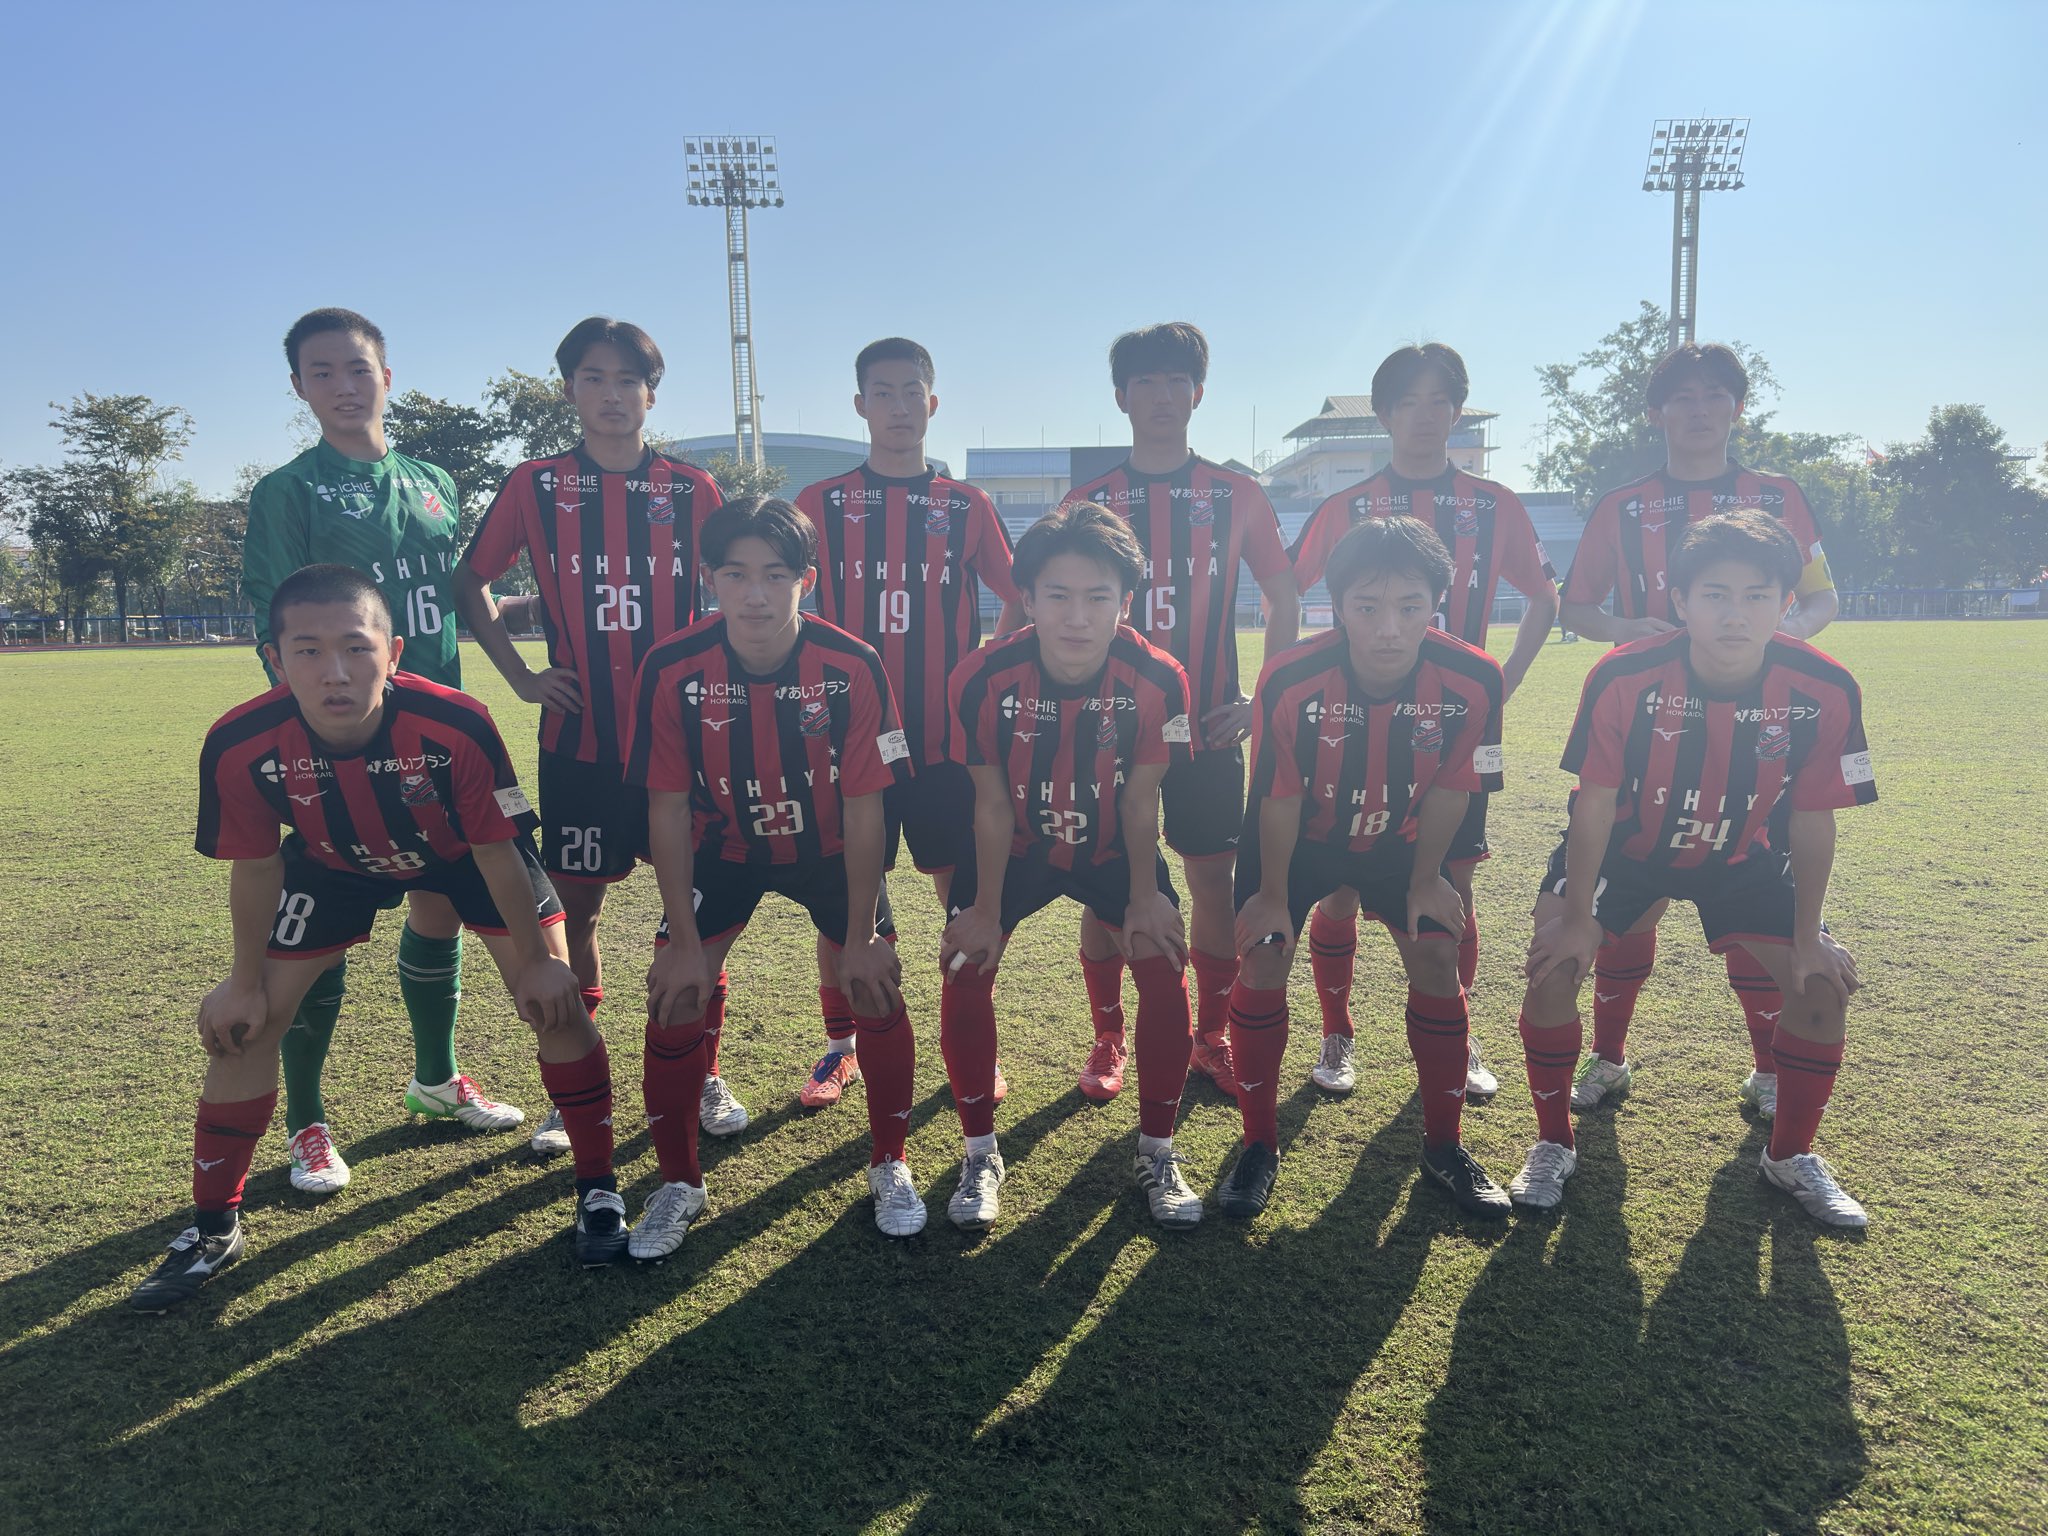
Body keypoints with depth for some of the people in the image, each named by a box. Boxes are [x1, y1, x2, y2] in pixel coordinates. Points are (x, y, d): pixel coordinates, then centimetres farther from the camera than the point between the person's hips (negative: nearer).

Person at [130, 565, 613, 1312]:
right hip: (335, 861, 2)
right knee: (242, 1021, 0)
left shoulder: (456, 725, -39)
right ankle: (214, 1226, 22)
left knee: (554, 999, -11)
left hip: (465, 851, -2)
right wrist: (246, 981, -3)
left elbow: (495, 849, -24)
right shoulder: (240, 746, -32)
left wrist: (535, 960, -15)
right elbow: (255, 866, -14)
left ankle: (597, 1188, 8)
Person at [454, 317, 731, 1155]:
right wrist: (519, 673, 2)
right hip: (578, 737, 0)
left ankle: (705, 1077, 20)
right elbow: (470, 582, 12)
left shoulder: (692, 489, 4)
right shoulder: (536, 486, 3)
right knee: (574, 906, 5)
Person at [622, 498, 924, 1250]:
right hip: (721, 850, 1)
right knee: (677, 1001, -8)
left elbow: (863, 807, -19)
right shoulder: (671, 670, -24)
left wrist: (861, 938, -15)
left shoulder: (853, 669, -26)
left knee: (877, 991, -7)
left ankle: (889, 1165, 19)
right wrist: (686, 943, -14)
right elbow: (669, 808, -15)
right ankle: (678, 1183, 16)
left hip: (829, 849, 0)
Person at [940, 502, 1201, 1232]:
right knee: (965, 971, -11)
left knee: (1165, 970, -9)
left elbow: (1140, 800, -14)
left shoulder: (1158, 679, -28)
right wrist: (985, 912, -11)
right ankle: (980, 1154, 10)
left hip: (1112, 848, 1)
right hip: (1017, 847, 0)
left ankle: (1157, 1153, 12)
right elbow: (992, 804, -17)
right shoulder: (984, 678, -29)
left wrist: (1144, 899, -8)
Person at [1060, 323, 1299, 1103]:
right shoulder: (1088, 501, 5)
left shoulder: (1236, 496, 4)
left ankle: (1213, 1038, 20)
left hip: (1208, 723, 0)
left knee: (1213, 883, 4)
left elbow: (1284, 599, 9)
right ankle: (1108, 1041, 19)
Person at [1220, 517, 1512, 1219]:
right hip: (1299, 836, -2)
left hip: (1398, 838, 2)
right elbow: (1279, 799, -20)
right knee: (1263, 960, -11)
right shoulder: (1291, 681, -33)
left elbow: (1448, 790, -12)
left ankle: (1443, 1145, 17)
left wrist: (1425, 879, -2)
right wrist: (1272, 895, -10)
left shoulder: (1472, 680, -28)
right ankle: (1259, 1145, 8)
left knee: (1437, 956, -5)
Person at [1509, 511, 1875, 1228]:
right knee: (1554, 966, -17)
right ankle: (1552, 1146, 4)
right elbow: (1595, 803, -21)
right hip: (1625, 846, -2)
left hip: (1742, 856, 2)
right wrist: (1576, 918, -17)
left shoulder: (1824, 691, -24)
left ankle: (1790, 1155, 20)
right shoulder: (1623, 678, -30)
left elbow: (1811, 820, -13)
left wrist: (1807, 939, -8)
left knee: (1823, 984, -5)